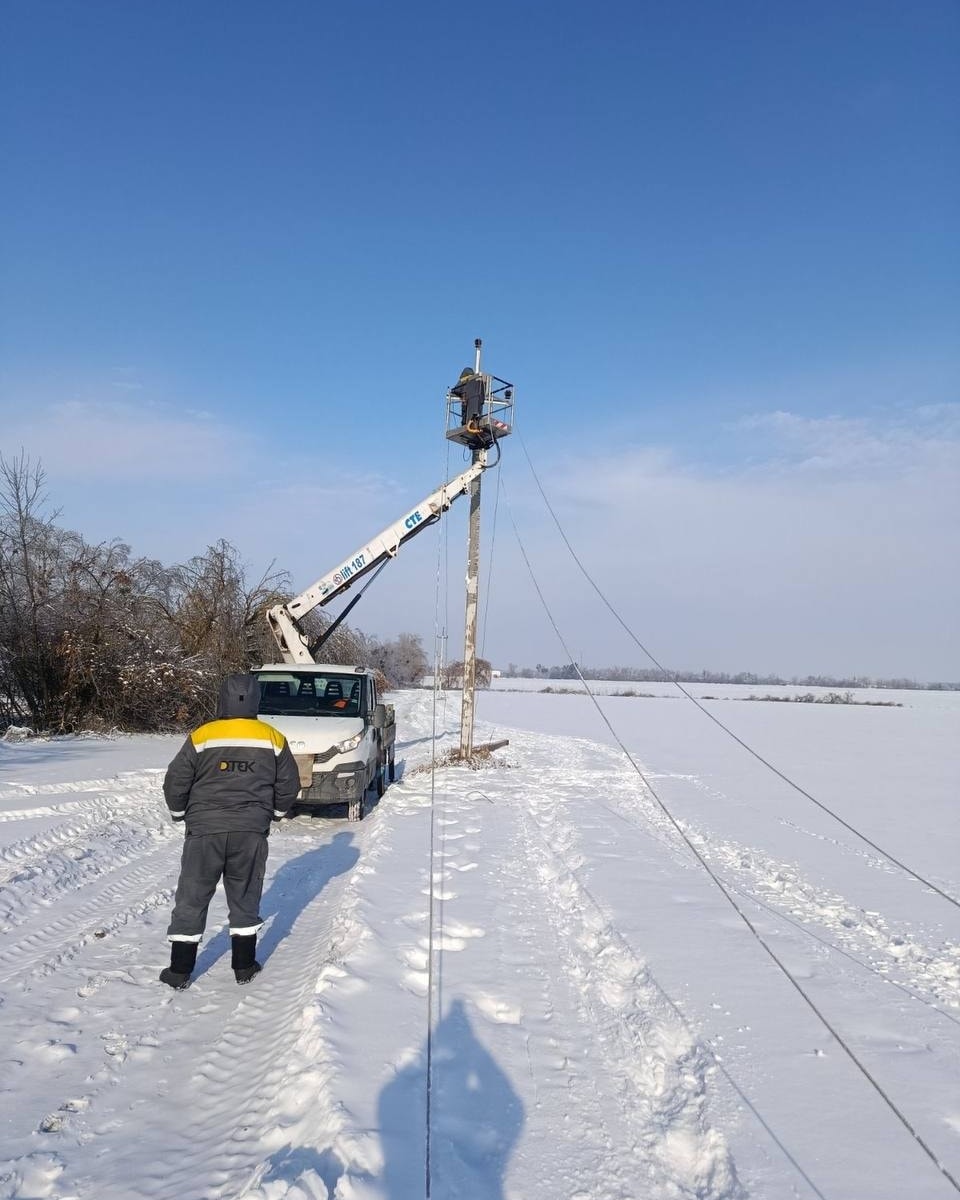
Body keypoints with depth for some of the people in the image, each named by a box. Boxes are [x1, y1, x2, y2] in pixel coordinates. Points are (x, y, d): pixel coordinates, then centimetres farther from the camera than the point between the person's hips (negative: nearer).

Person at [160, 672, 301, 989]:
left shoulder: (201, 737, -5)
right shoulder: (273, 739, 1)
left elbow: (175, 783, -2)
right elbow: (289, 785, 7)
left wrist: (181, 813, 16)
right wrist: (274, 812, 23)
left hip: (204, 831, -1)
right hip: (252, 832, 2)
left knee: (192, 899, 11)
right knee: (245, 899, 15)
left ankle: (180, 971, 16)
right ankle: (244, 966, 21)